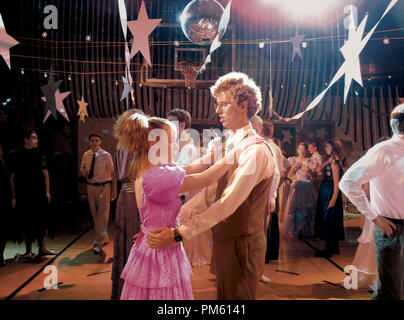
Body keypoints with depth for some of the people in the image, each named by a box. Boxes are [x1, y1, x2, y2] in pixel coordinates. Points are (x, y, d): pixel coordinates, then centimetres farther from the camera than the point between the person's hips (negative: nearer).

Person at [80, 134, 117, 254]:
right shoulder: (86, 155, 5)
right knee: (95, 215, 14)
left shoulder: (106, 155, -9)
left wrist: (114, 191, -9)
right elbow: (82, 169, 18)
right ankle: (104, 238, 30)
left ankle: (99, 244, -3)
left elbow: (112, 173, -7)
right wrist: (83, 171, -8)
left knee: (103, 215, -7)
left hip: (103, 187, -5)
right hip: (91, 187, 6)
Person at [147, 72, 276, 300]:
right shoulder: (230, 146, 8)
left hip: (242, 243, -8)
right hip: (224, 239, 8)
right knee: (225, 296, 21)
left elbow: (228, 203, -29)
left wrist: (179, 233, -30)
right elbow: (209, 193, 6)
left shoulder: (256, 150, -21)